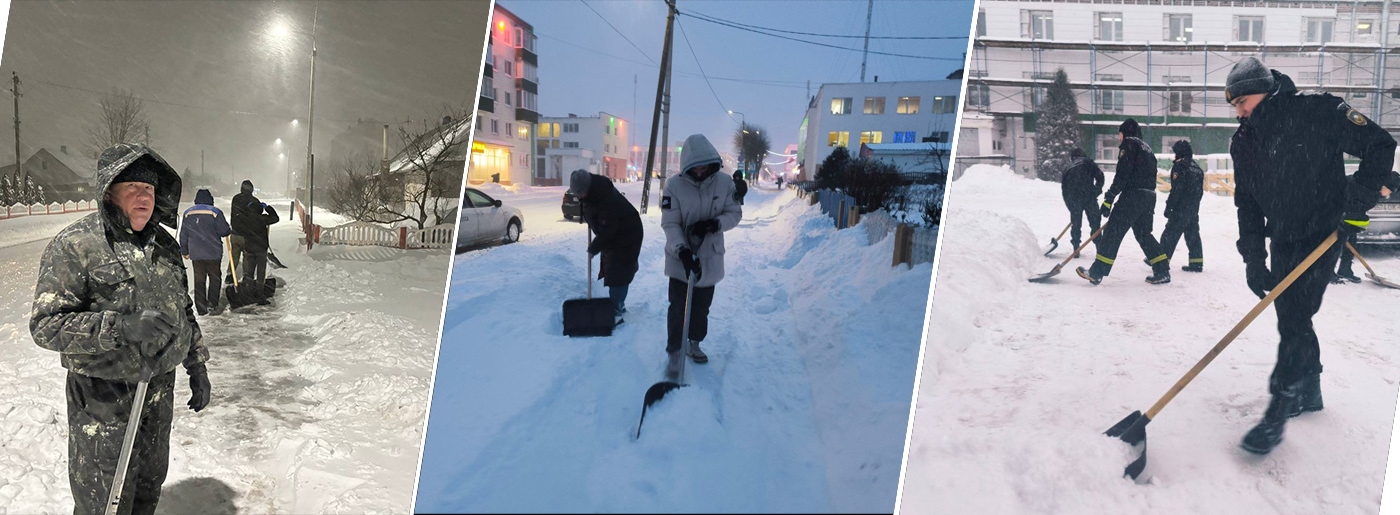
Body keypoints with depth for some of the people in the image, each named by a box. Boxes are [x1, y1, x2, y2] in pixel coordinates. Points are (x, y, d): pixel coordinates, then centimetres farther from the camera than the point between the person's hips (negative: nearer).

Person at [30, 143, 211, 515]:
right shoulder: (74, 245, -15)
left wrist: (196, 366, 17)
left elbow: (184, 311, 18)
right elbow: (46, 325, -20)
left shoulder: (164, 244, 7)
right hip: (103, 398, -6)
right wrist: (119, 327, -32)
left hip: (159, 389, 6)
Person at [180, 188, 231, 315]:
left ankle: (201, 308, 7)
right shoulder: (215, 212, -9)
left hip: (195, 254, 3)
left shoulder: (188, 213, 6)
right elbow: (224, 231, -9)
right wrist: (231, 231, 14)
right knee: (214, 278, 12)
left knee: (199, 280, 7)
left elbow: (183, 235, 10)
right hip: (213, 253, -3)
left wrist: (184, 251, 19)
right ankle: (213, 303, 8)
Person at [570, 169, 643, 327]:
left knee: (617, 274, -12)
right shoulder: (592, 188, -8)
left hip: (626, 236, -10)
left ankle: (616, 313, -9)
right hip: (612, 235, 10)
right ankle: (619, 305, 33)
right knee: (609, 270, 18)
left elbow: (606, 232, -31)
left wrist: (593, 249, -19)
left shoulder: (607, 201, -37)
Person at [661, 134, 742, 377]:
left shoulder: (724, 183, -9)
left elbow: (735, 213, -2)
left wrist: (715, 224, -21)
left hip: (710, 257, 3)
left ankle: (695, 343, 36)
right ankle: (674, 352, 10)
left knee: (702, 306, 16)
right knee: (679, 307, -2)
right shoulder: (675, 185, -16)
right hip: (681, 258, -3)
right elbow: (670, 223, -15)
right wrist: (682, 250, -28)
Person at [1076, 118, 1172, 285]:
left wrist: (1109, 199, -15)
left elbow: (1122, 173, -14)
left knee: (1113, 232, -7)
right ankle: (1162, 271, 13)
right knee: (1143, 233, 17)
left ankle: (1096, 273, -9)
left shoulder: (1129, 143, -3)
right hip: (1149, 196, 9)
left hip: (1133, 195, -9)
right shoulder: (1146, 147, 24)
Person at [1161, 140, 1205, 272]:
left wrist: (1169, 206, -14)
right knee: (1193, 234, 10)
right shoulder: (1196, 167, 13)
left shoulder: (1179, 165, -12)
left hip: (1181, 208, -8)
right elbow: (1201, 189, 16)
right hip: (1194, 209, 8)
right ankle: (1196, 262, 10)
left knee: (1170, 234, -2)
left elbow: (1176, 188, -18)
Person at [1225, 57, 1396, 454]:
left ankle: (1277, 413, -8)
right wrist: (1253, 258, -2)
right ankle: (1309, 392, 32)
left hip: (1322, 237, -6)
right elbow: (1247, 203, 6)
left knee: (1294, 320, -12)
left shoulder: (1320, 112, -14)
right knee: (1291, 318, 13)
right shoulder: (1244, 142, 3)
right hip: (1281, 240, 6)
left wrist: (1358, 203, -17)